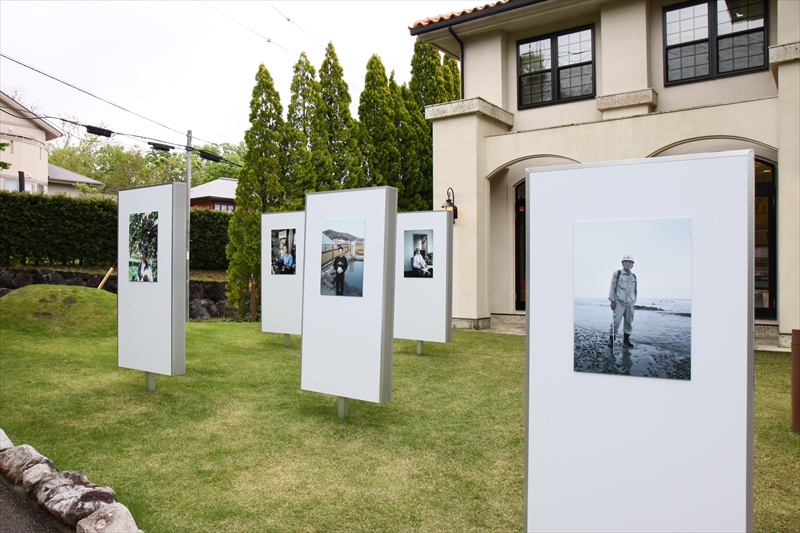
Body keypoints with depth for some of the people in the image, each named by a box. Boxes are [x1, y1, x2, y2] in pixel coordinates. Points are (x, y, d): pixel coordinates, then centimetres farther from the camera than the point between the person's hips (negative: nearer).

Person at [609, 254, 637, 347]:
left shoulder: (634, 276, 13)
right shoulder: (617, 274, -1)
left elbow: (635, 290, 20)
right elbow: (612, 287, -1)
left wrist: (634, 301, 15)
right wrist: (612, 300, -5)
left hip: (630, 304, 5)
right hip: (619, 302, -4)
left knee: (629, 322, 6)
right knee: (616, 321, -9)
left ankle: (626, 340, 16)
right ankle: (611, 338, 3)